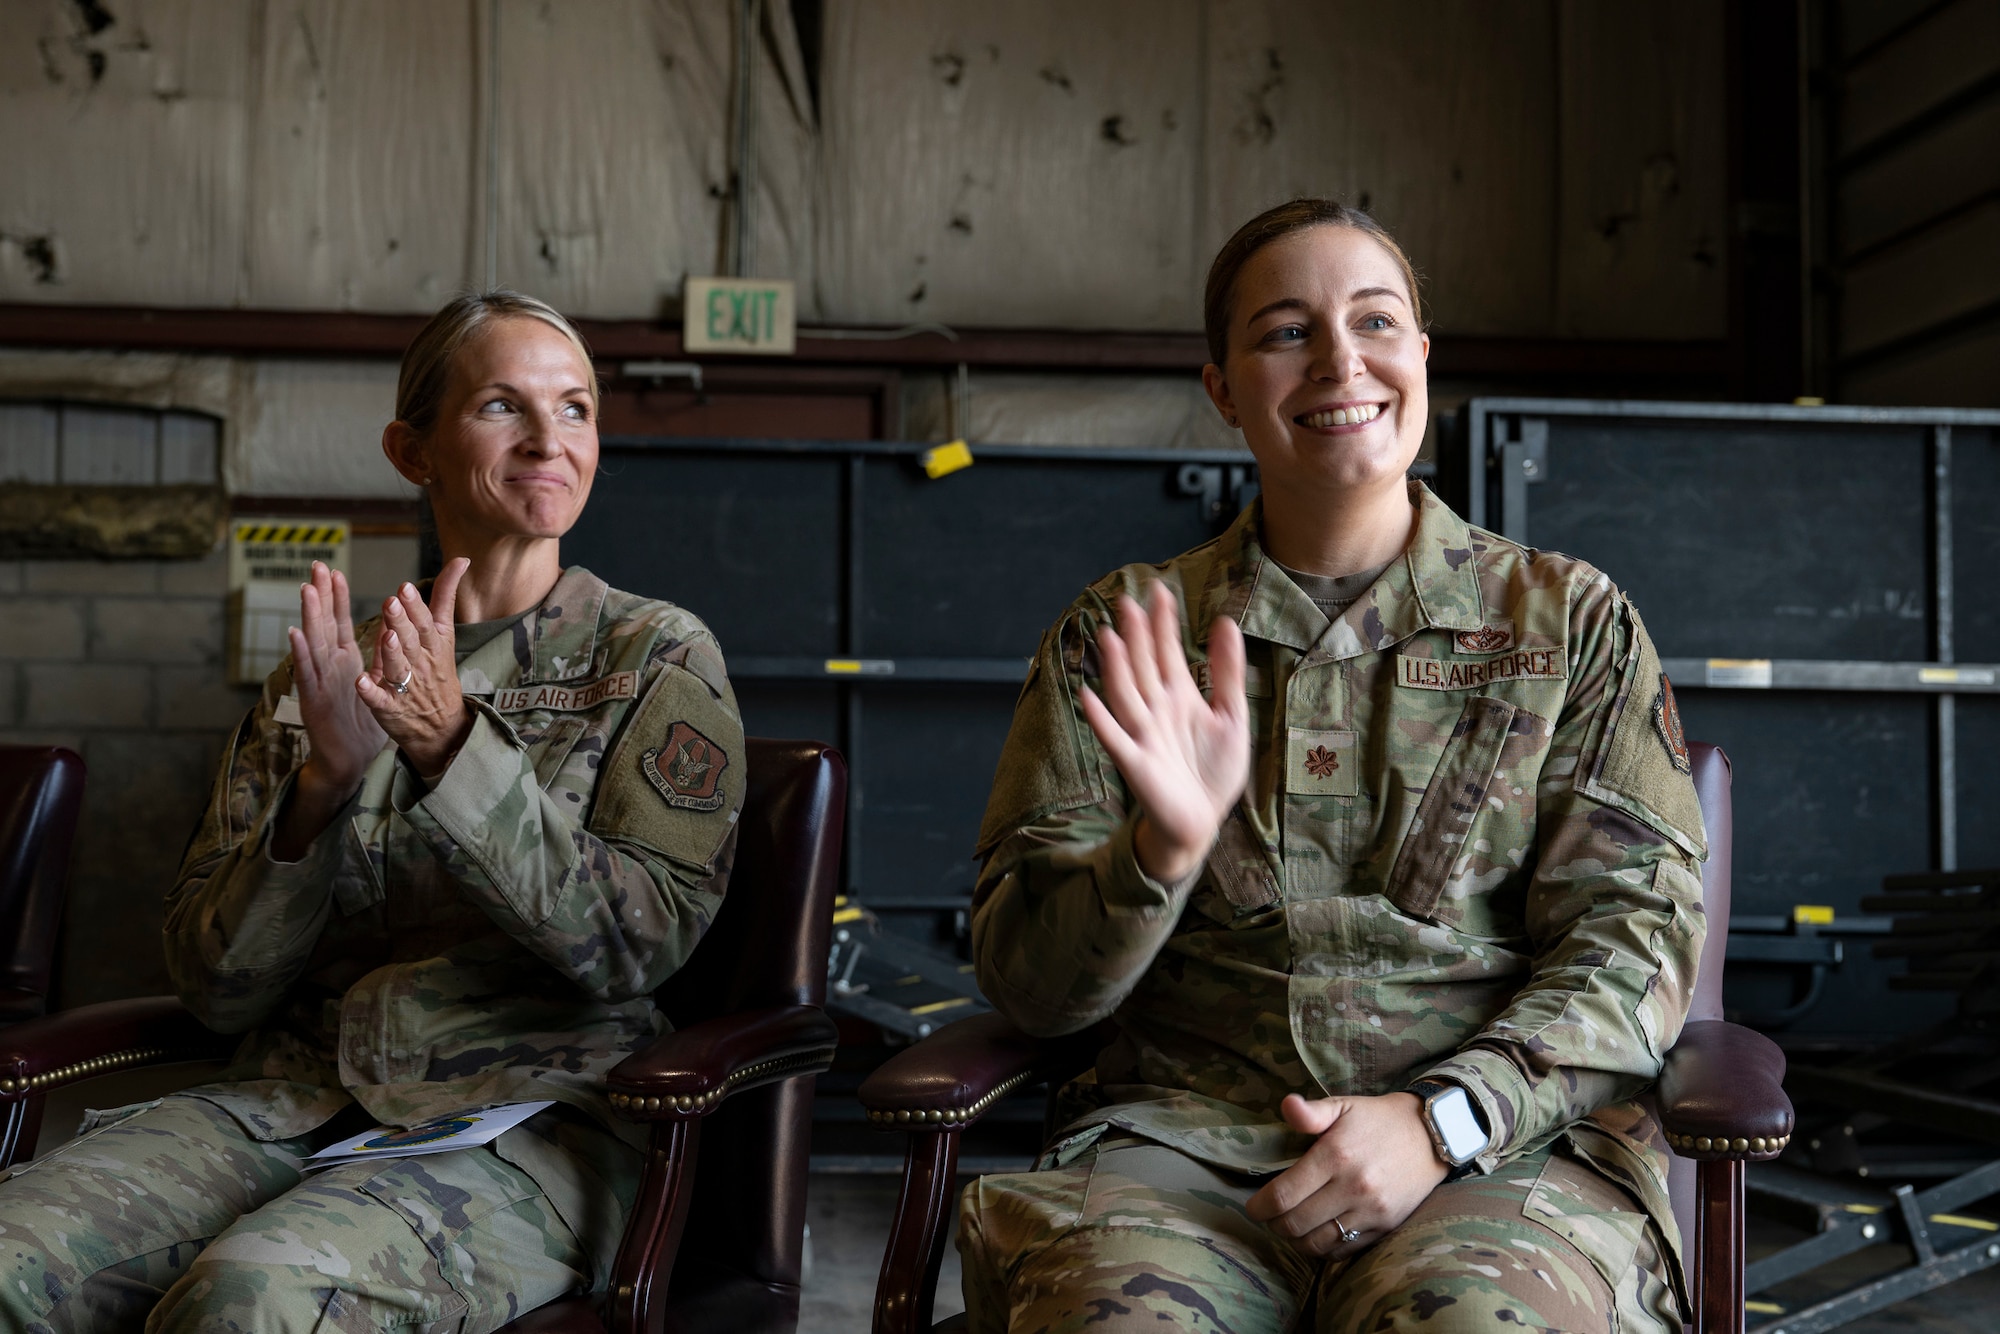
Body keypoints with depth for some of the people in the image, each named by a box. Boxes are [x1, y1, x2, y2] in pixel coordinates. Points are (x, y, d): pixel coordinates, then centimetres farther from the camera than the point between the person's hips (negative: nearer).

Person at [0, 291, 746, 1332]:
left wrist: (456, 748, -18)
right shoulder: (323, 675, 15)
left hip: (526, 1116, -3)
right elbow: (214, 982, 7)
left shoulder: (657, 656, 6)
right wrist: (323, 783, -10)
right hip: (289, 1100, 4)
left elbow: (641, 941, -8)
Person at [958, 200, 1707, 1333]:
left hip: (1503, 1134, 0)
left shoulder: (1571, 619, 11)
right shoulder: (1122, 636, 11)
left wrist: (1441, 1117, -13)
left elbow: (1637, 932, 4)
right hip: (1186, 1135, 0)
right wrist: (1163, 849, -15)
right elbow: (1030, 985, 7)